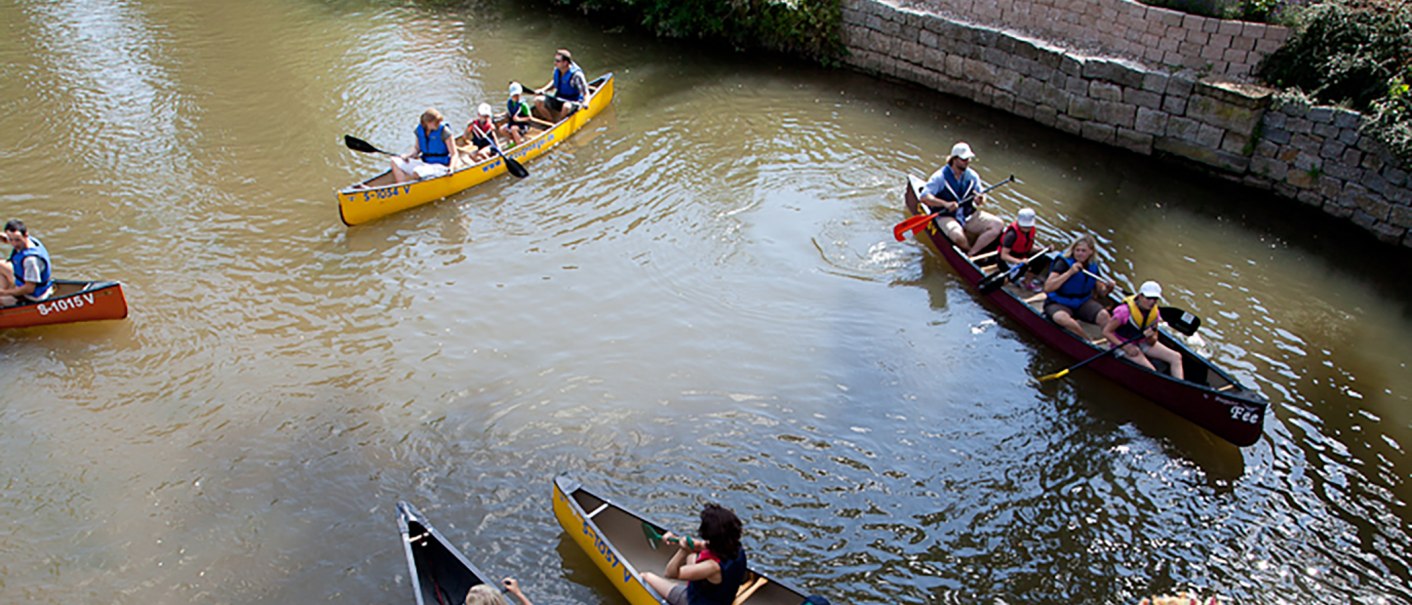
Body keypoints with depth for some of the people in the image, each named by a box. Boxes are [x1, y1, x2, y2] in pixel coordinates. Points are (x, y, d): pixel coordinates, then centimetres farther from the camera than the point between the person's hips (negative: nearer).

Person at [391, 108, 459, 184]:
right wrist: (407, 155, -4)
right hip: (424, 163, 7)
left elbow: (454, 154, -13)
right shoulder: (420, 129, 2)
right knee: (395, 161, -4)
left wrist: (451, 168, -30)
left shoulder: (444, 131, -14)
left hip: (440, 166, -7)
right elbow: (417, 149, 16)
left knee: (417, 172, -35)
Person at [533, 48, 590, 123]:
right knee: (538, 100, -13)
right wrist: (543, 90, 1)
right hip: (558, 100, 6)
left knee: (566, 106, -41)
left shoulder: (576, 75, -22)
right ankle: (552, 121, -5)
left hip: (573, 102, -6)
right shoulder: (557, 70, -4)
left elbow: (586, 93, -20)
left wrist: (585, 102, -41)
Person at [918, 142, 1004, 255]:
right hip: (946, 217, -5)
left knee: (998, 225, -14)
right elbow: (924, 197, -16)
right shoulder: (940, 176, -10)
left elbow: (981, 194, 12)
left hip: (969, 216, 6)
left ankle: (971, 255, -21)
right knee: (957, 235, -38)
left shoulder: (972, 175, 5)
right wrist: (945, 204, -29)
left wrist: (980, 200, -14)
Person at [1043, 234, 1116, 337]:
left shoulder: (1093, 267, 3)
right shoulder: (1063, 263, -14)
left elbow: (1100, 293, 11)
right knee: (1062, 318, -38)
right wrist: (1069, 272, -28)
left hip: (1083, 303, 5)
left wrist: (1107, 288, -13)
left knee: (1104, 315, -25)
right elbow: (1048, 287, -25)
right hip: (1059, 304, -5)